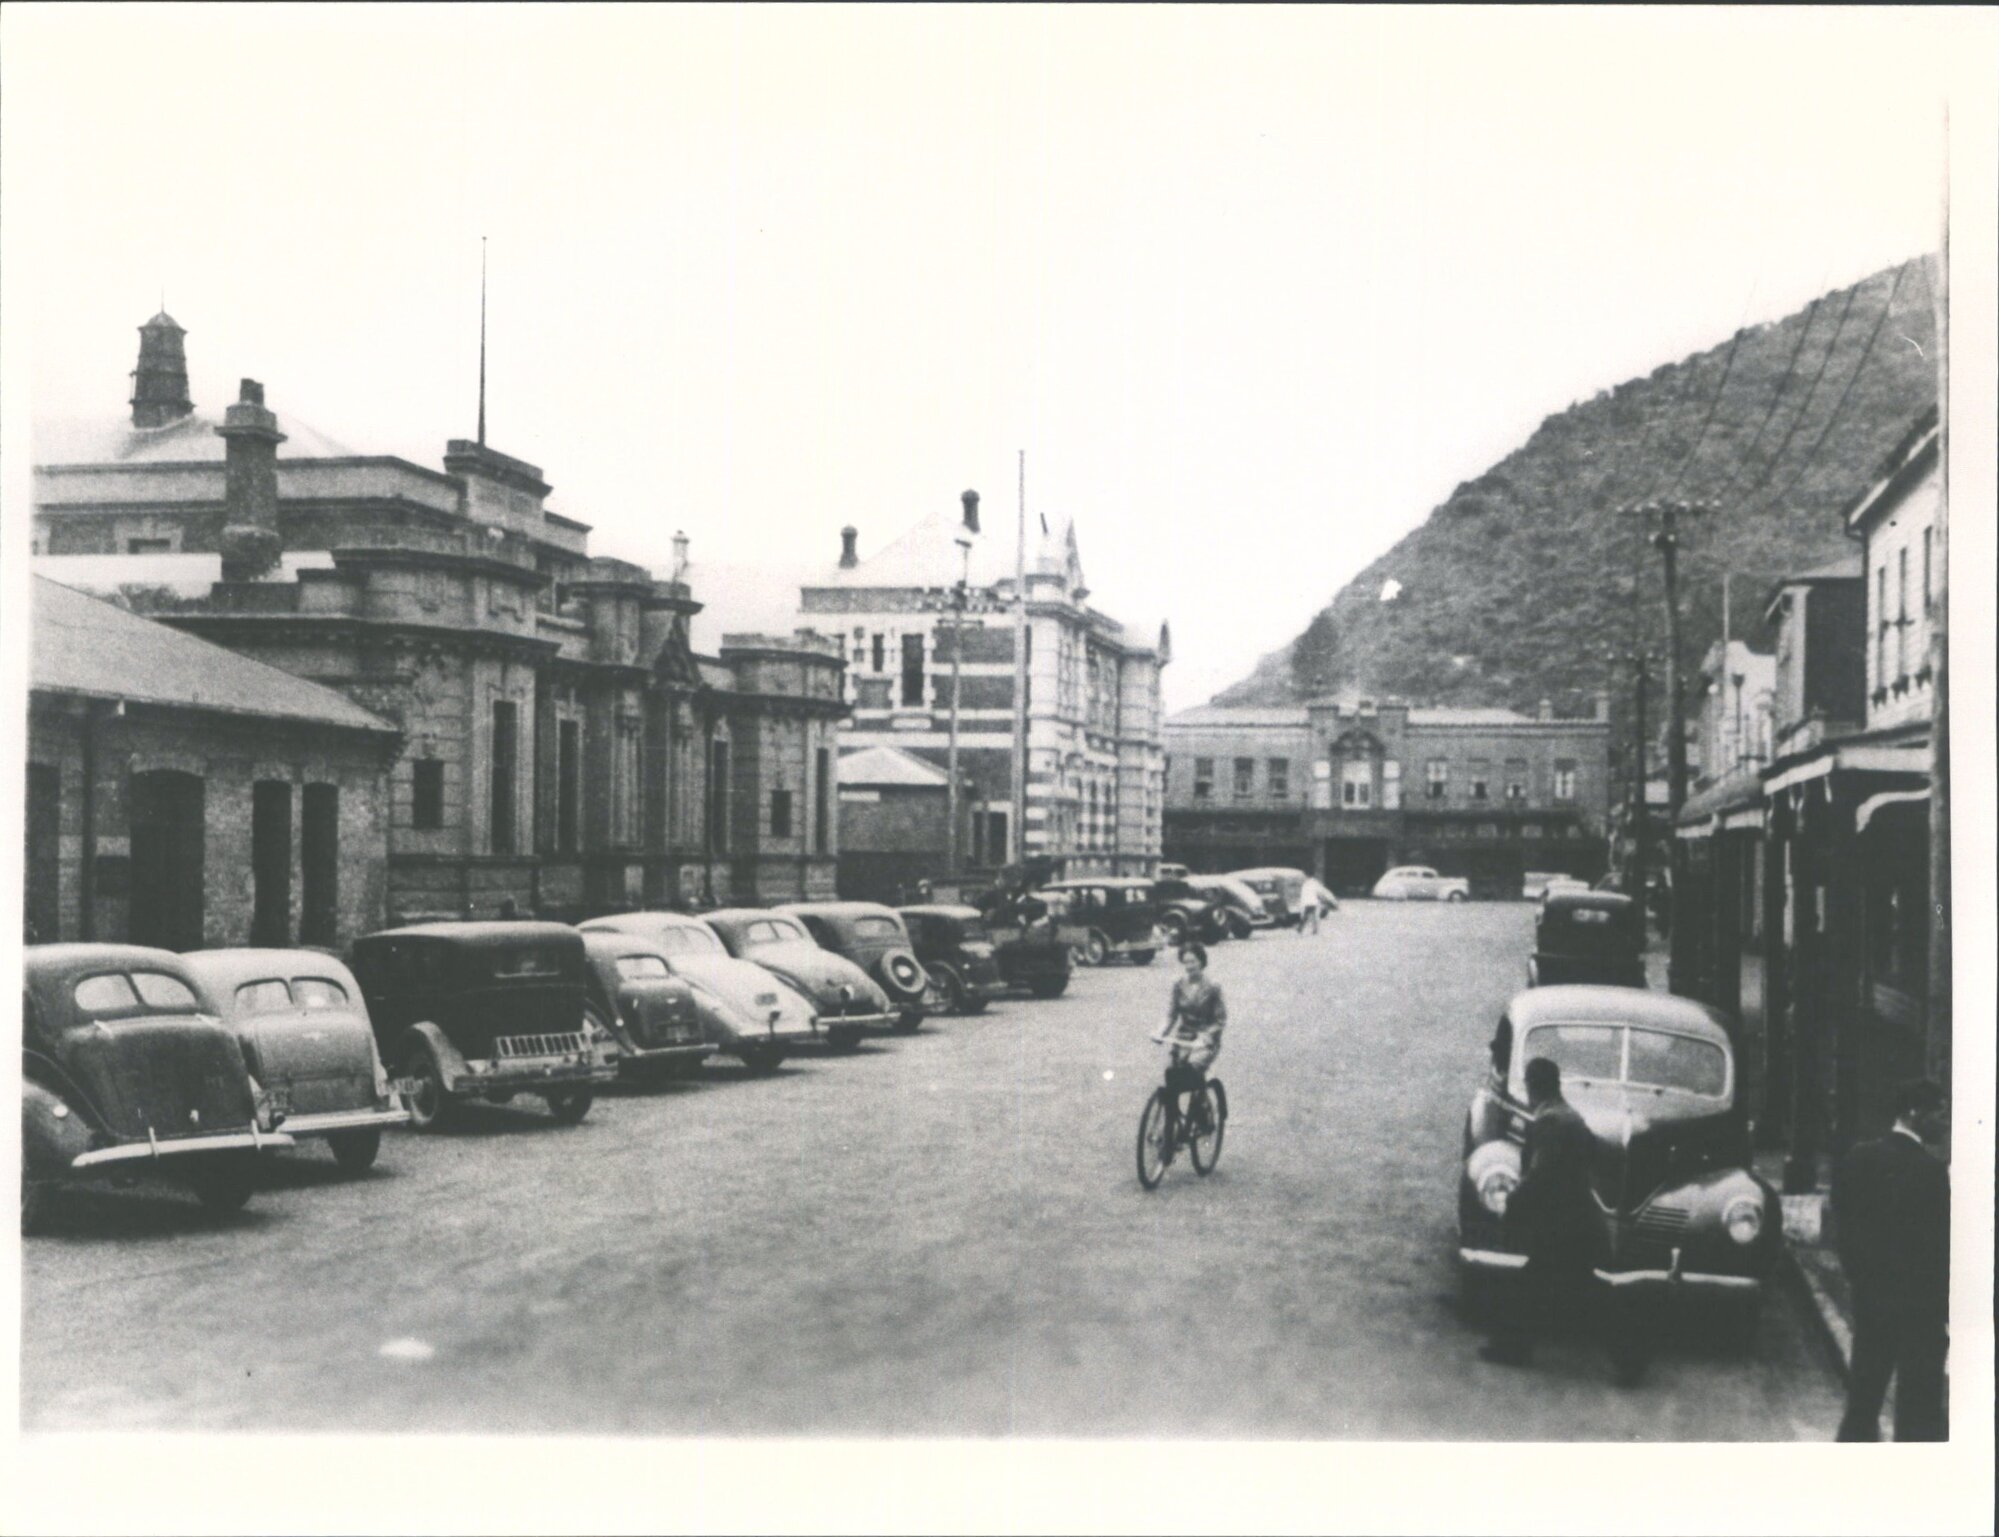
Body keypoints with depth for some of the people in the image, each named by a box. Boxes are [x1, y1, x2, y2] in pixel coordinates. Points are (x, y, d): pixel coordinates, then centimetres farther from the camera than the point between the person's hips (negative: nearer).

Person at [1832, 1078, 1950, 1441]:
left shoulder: (1856, 1160, 2)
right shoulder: (1930, 1169, -18)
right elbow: (1940, 1245, -16)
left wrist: (1860, 1278, 16)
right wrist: (1949, 1309, -8)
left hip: (1869, 1296, 7)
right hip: (1920, 1303, -6)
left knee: (1864, 1390, 17)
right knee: (1918, 1401, 2)